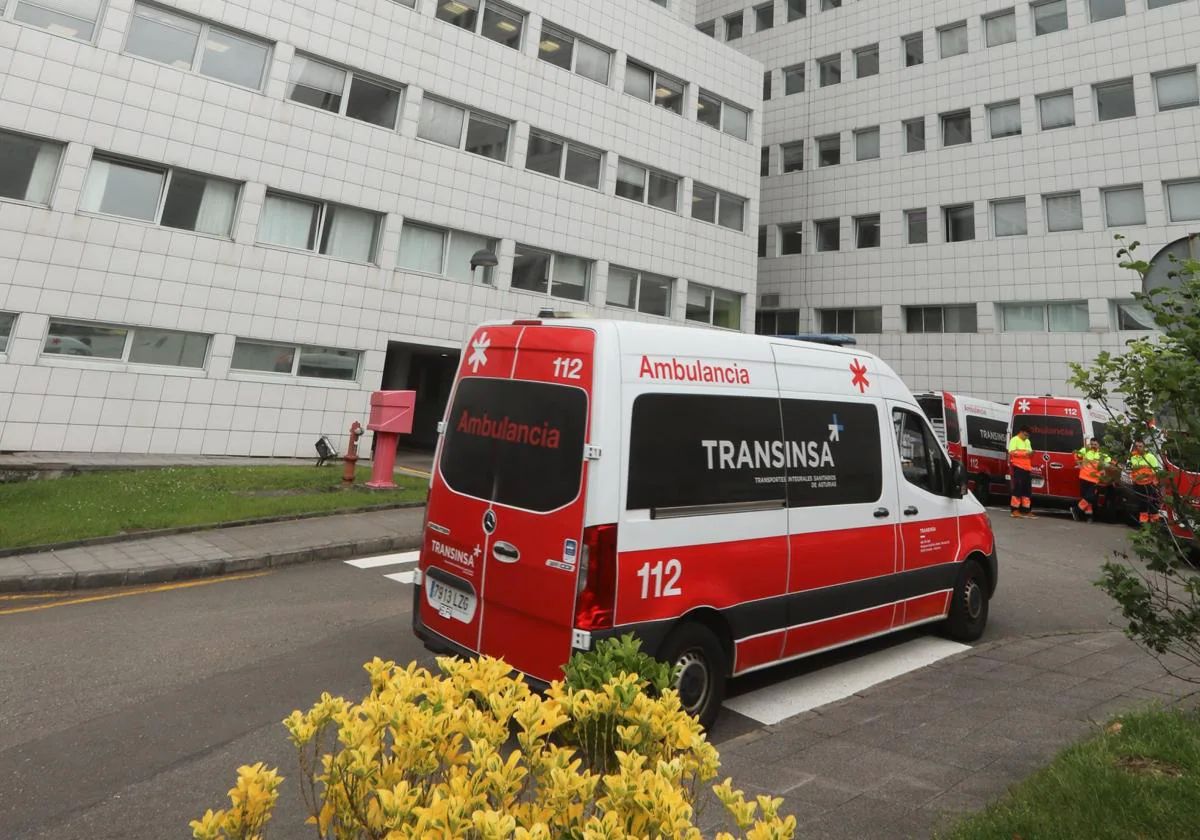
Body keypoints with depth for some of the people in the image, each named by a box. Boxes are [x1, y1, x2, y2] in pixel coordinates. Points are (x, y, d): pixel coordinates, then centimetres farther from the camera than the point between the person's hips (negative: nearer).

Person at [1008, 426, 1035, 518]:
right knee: (1018, 488, -8)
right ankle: (1015, 510, -5)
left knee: (1027, 489, 7)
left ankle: (1026, 510, 11)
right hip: (1018, 467, -8)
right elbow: (1012, 452, -14)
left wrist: (1031, 453, 1)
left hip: (1027, 468, 8)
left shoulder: (1027, 441, 22)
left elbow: (1029, 453, 24)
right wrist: (1024, 453, -20)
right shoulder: (1014, 440, -3)